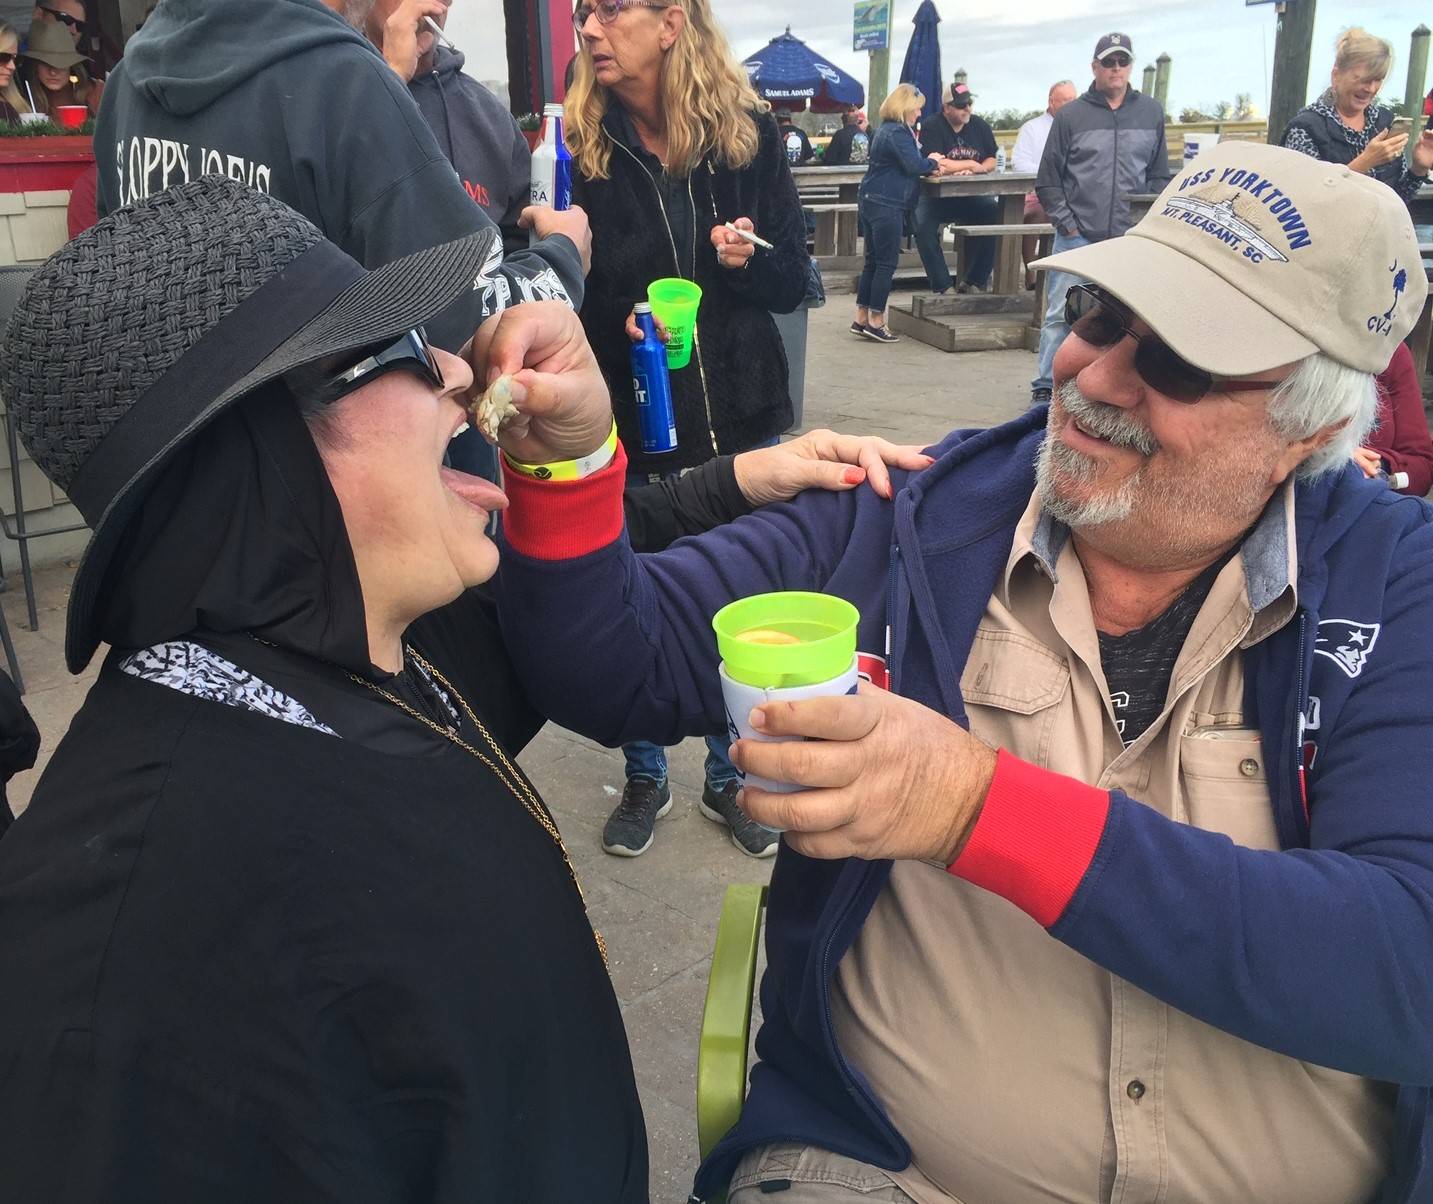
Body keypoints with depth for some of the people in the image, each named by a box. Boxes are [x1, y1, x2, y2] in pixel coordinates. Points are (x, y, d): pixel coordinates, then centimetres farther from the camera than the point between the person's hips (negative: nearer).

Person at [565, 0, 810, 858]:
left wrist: (748, 259, -19)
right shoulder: (579, 146, -6)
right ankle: (645, 779, 33)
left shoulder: (750, 133, -3)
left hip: (739, 418, 1)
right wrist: (618, 321, -23)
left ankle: (730, 777, 33)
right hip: (630, 424, -1)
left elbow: (795, 281, 1)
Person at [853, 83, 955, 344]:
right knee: (886, 263, -4)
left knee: (873, 261, 12)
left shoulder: (888, 130, 18)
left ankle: (861, 318, 14)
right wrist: (932, 161, -1)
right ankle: (876, 322, -2)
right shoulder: (897, 133, -14)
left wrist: (932, 166, 7)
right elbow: (914, 165, -20)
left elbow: (910, 164, 20)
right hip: (886, 205, -10)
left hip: (871, 202, 10)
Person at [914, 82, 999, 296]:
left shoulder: (980, 126, 9)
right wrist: (970, 164, -7)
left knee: (997, 218, -22)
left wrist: (977, 169, -11)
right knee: (923, 228, -31)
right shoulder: (931, 127, -6)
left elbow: (992, 161, 13)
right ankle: (942, 286, -20)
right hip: (937, 195, -3)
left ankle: (974, 282, -10)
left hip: (973, 196, 3)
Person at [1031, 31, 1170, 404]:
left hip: (1130, 239, 3)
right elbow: (1048, 181, 2)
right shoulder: (1071, 115, 2)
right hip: (1077, 237, -2)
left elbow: (1159, 176, 14)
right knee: (1061, 314, -5)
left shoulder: (1151, 113, 10)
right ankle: (1045, 387, 3)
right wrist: (1067, 225, -5)